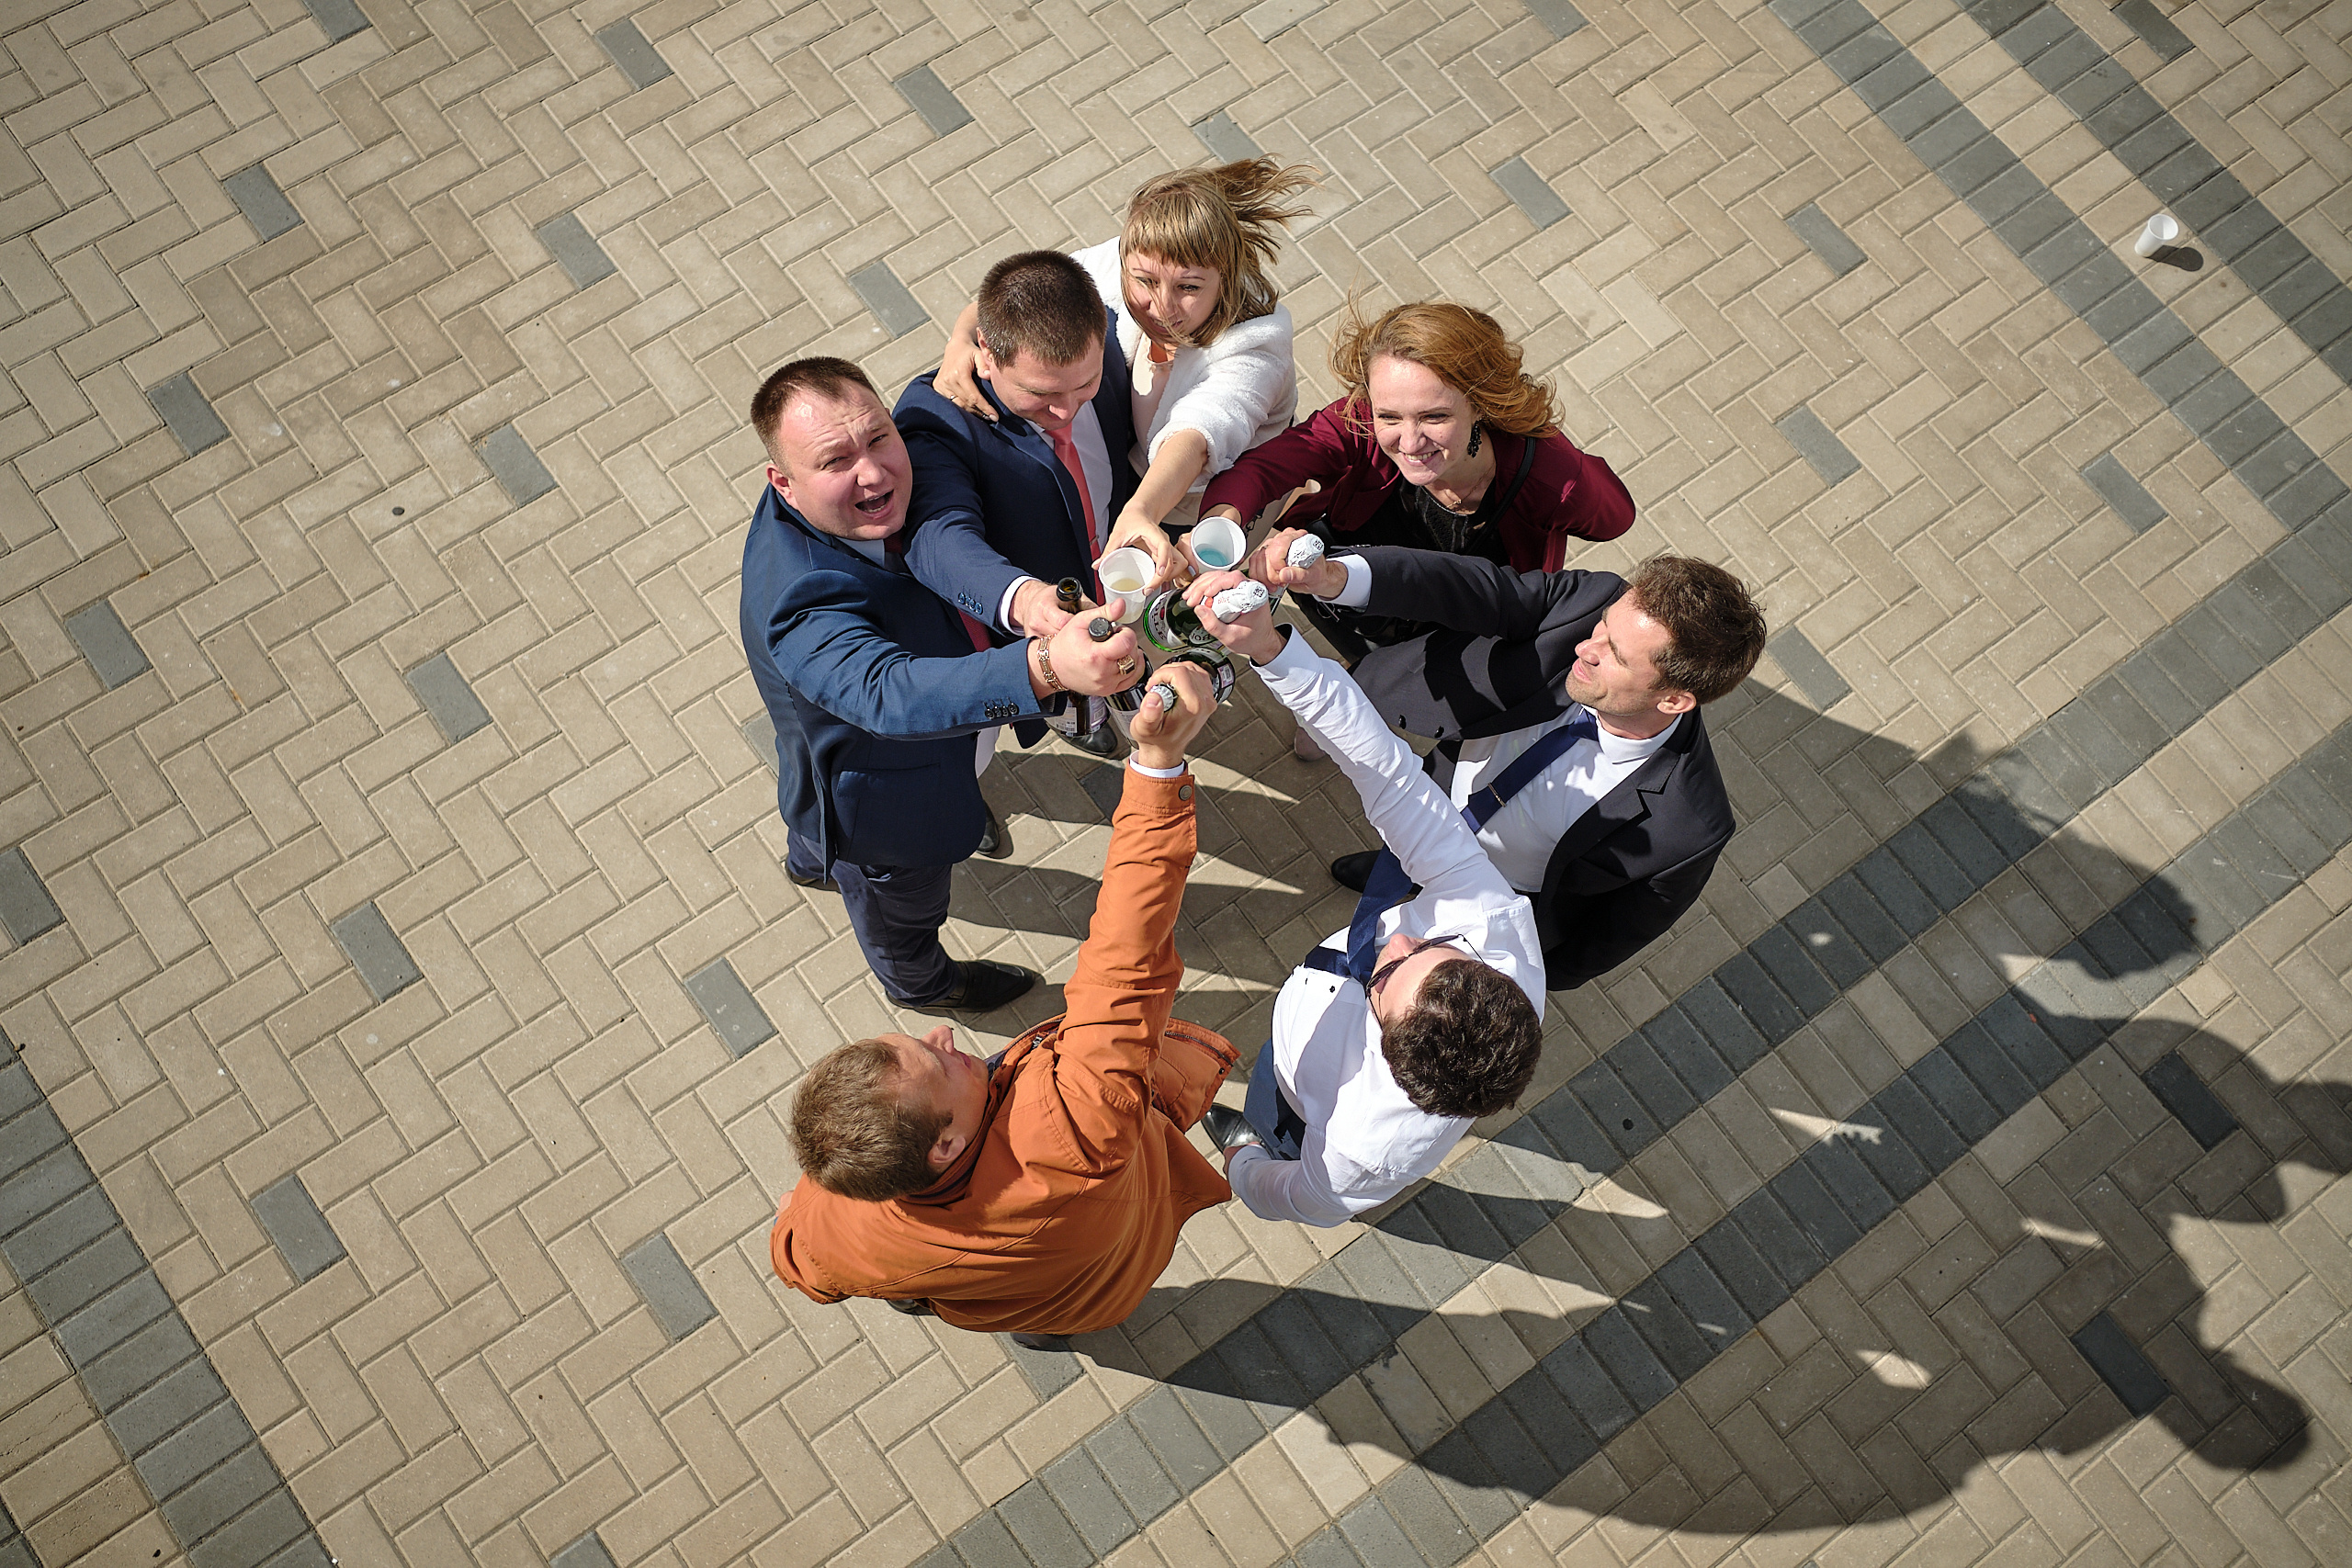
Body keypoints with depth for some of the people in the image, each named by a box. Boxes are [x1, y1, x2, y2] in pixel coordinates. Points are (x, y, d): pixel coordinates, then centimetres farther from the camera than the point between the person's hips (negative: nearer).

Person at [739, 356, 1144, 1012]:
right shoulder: (802, 600, -49)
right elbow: (891, 693, -66)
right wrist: (1048, 665, -81)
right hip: (890, 818, -7)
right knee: (901, 914, 30)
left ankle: (809, 861, 78)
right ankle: (921, 984, 65)